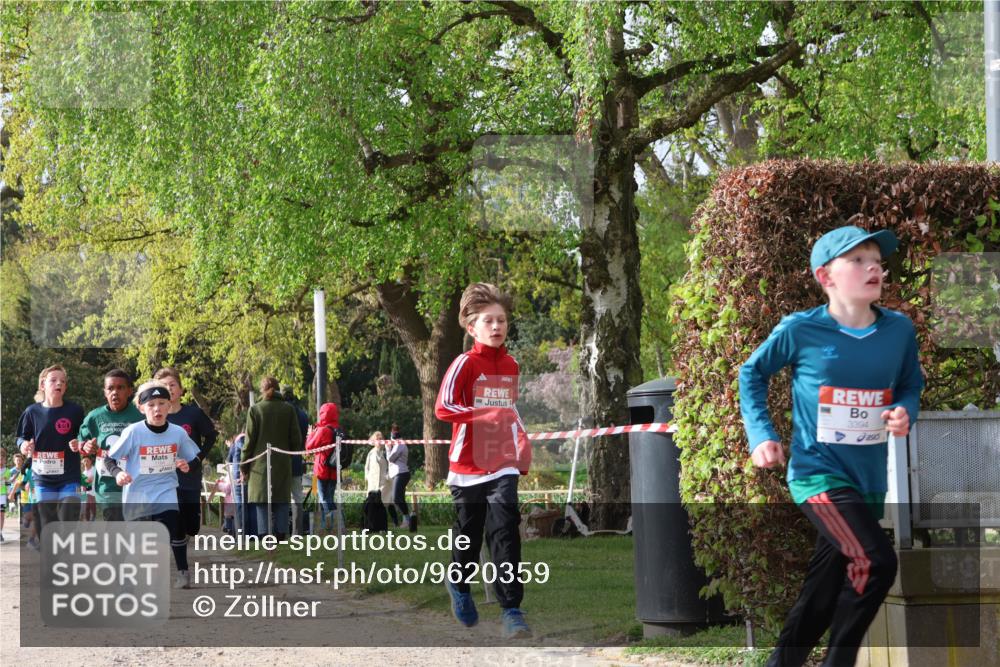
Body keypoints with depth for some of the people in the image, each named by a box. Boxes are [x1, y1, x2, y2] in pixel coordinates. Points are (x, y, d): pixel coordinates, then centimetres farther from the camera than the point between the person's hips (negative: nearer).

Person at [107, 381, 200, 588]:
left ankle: (183, 573, -8)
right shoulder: (133, 432, -12)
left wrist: (187, 466, -10)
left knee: (174, 525, -21)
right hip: (137, 494, -1)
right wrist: (118, 472, -25)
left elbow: (194, 458, 12)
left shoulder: (178, 432, -3)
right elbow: (109, 458, -6)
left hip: (166, 491, 1)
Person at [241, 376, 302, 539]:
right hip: (283, 464, 2)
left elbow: (250, 440, -4)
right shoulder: (289, 410, 3)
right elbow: (296, 439, 4)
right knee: (281, 503, 7)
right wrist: (294, 457, 19)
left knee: (262, 503, -2)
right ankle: (281, 534, 3)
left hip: (261, 464, -2)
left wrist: (244, 465, 3)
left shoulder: (255, 409, -4)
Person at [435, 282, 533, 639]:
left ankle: (511, 609, -13)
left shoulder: (511, 366, 8)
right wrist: (486, 414, -28)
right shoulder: (466, 364, -9)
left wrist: (522, 445, 16)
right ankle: (459, 585, 40)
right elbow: (442, 408, -20)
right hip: (468, 465, -3)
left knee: (505, 533, -11)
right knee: (469, 534, 10)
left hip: (503, 465, 3)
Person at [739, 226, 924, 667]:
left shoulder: (900, 330, -2)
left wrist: (906, 412, -8)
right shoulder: (799, 330, -10)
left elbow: (910, 385, 15)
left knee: (822, 597, 13)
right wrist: (761, 434, -3)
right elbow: (752, 373, 6)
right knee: (876, 562, -25)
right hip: (818, 473, -5)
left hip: (868, 481, 5)